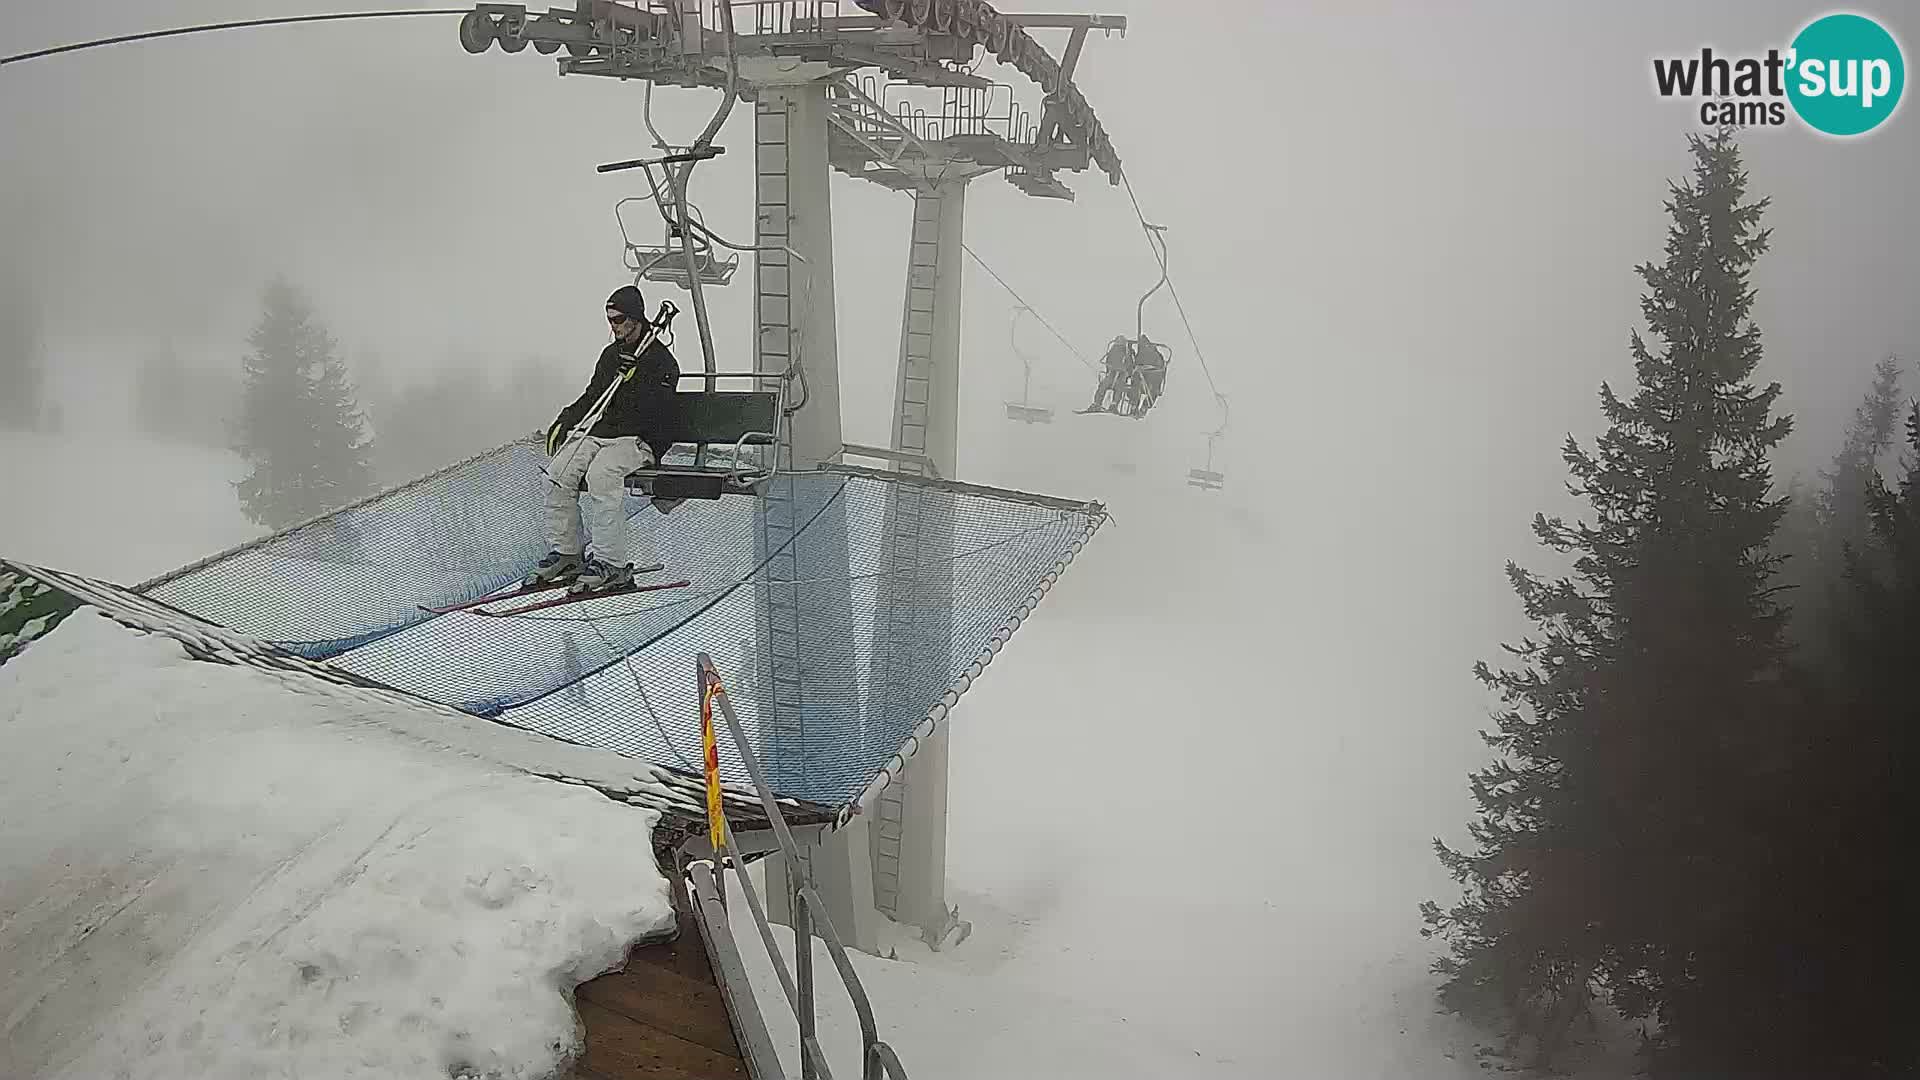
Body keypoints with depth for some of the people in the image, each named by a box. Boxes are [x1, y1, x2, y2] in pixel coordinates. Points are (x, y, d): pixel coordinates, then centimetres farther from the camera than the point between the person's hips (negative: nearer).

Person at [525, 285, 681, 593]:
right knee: (558, 473, -17)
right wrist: (565, 421, 12)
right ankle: (566, 553, -6)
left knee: (601, 474, -35)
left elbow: (653, 412, -15)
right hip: (601, 432, 7)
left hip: (640, 440, -7)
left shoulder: (661, 359, -5)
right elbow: (592, 396, 25)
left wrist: (634, 378, -26)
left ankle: (610, 563, -30)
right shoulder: (611, 353, 18)